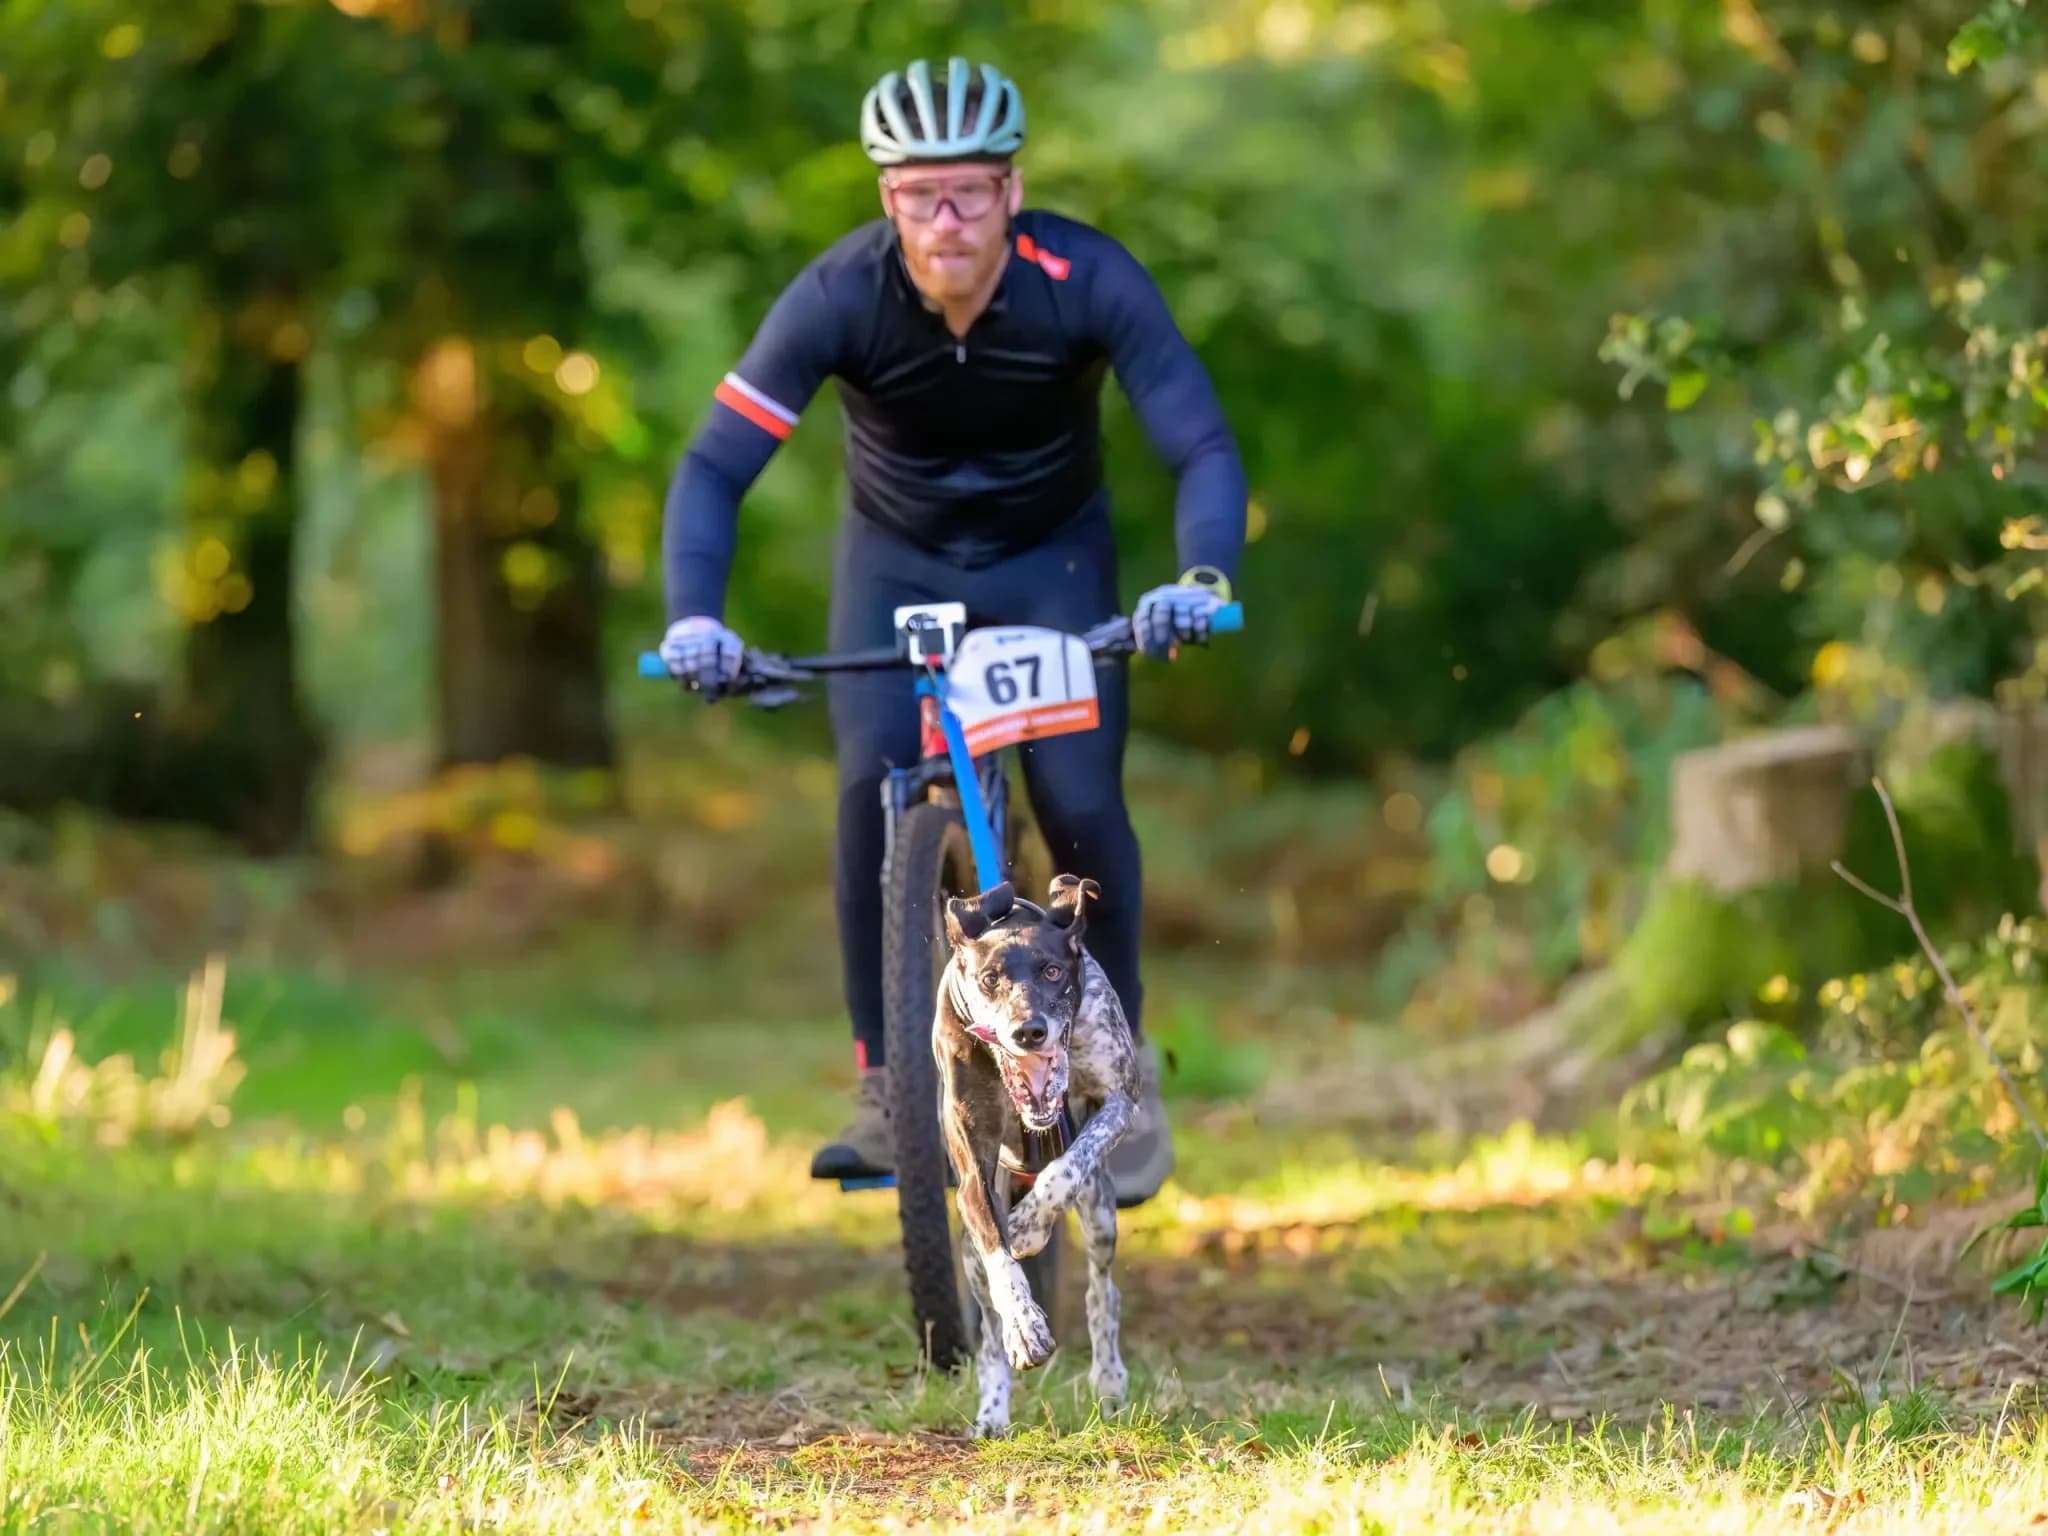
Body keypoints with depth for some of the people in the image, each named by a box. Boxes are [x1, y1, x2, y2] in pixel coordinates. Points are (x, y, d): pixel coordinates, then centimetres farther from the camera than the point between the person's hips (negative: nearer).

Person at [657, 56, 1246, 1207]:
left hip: (1052, 554, 0)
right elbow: (717, 465, -30)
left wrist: (1204, 576, -51)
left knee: (1081, 806, -15)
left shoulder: (1088, 280, -28)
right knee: (873, 790, -21)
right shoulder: (841, 295, -27)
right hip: (899, 558, 0)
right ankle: (887, 1091, -10)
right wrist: (694, 617, -47)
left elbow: (1203, 447, -31)